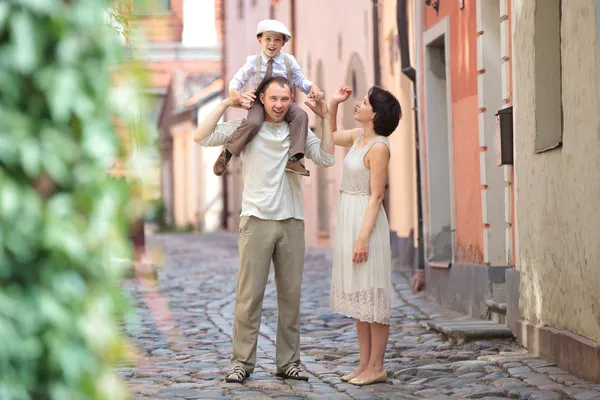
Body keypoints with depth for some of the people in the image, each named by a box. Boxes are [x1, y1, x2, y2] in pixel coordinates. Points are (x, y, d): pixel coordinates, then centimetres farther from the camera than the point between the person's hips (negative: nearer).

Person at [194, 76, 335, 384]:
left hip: (292, 221, 3)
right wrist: (226, 104, -7)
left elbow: (326, 159, 0)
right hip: (257, 220, -3)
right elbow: (201, 137, -6)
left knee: (291, 295, 6)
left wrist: (324, 117, -2)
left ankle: (288, 362, 13)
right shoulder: (247, 128, 3)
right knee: (249, 295, -5)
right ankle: (242, 362, 0)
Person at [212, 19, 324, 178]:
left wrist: (312, 87, -18)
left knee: (301, 115, -28)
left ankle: (293, 159, -28)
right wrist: (233, 91, -23)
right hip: (259, 102, -2)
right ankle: (226, 154, -16)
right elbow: (238, 79, 1)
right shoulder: (253, 62, -2)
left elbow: (301, 80, 5)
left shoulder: (289, 61, 2)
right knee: (253, 123, -34)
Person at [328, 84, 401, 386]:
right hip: (348, 219, 9)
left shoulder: (378, 147, -15)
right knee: (357, 294, 11)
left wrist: (363, 237, -22)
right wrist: (333, 103, 14)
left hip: (366, 221, -9)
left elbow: (376, 196, -18)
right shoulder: (359, 136, 9)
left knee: (370, 293, -5)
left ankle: (376, 367, 0)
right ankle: (365, 364, 16)